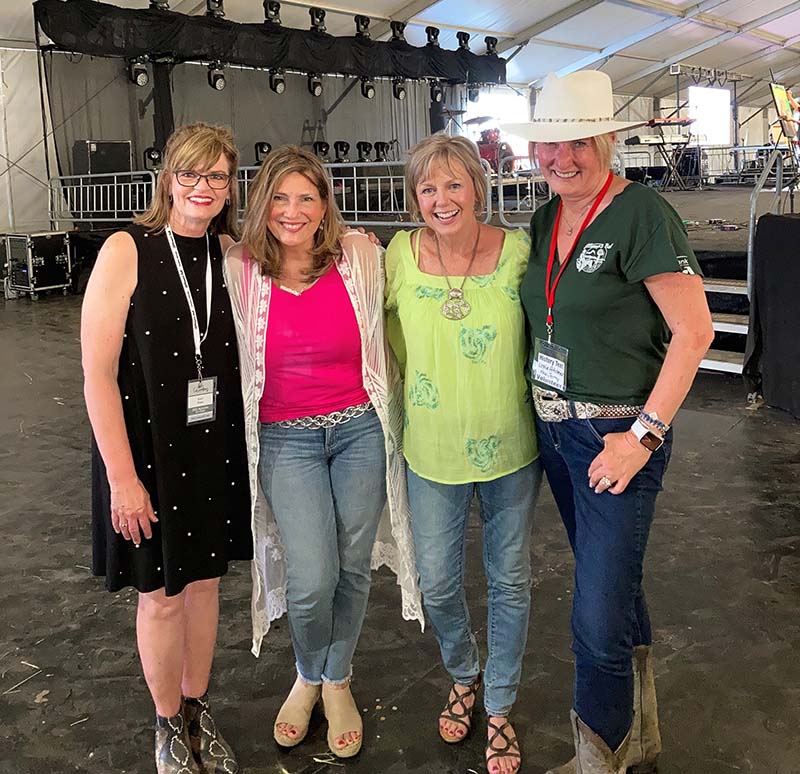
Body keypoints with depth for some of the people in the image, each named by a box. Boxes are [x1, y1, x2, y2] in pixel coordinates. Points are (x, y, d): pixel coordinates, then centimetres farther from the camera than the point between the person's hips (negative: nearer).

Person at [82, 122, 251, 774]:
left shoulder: (231, 253, 1)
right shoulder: (128, 250, -14)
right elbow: (98, 372, -15)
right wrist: (123, 477, -15)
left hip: (216, 446, 4)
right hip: (148, 450, -4)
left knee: (206, 578, 16)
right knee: (163, 593, 9)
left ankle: (199, 710, 39)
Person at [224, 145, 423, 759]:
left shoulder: (361, 255, -5)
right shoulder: (240, 271, -6)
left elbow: (384, 332, 10)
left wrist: (389, 416, 9)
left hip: (361, 430, 1)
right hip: (285, 437, -1)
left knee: (352, 568, 9)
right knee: (311, 580, -10)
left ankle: (337, 680, 37)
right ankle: (308, 676, 24)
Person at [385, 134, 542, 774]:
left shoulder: (518, 250, -10)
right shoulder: (399, 256, -8)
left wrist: (545, 418, 2)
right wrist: (402, 405, 5)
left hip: (512, 449, 0)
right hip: (432, 453, 1)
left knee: (510, 580, 13)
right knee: (438, 583, 12)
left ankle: (500, 707, 36)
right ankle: (463, 679, 44)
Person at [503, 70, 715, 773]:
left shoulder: (640, 215, -15)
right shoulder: (545, 221, 8)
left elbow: (694, 332, -17)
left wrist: (645, 434, -18)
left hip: (618, 435, -8)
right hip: (553, 427, 8)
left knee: (598, 616, -4)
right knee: (615, 586, 21)